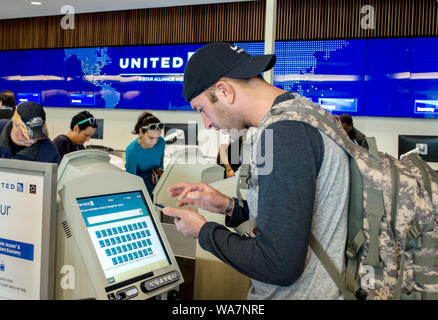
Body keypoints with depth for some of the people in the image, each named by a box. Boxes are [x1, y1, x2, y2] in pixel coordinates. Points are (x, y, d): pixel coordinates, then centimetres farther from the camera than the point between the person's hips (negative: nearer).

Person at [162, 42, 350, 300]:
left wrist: (203, 231, -11)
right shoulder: (298, 112, 8)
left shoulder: (281, 133, -23)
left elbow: (280, 265, -25)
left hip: (299, 293, -9)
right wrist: (229, 206, 7)